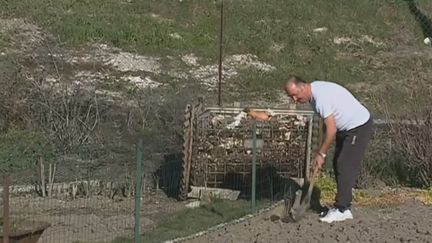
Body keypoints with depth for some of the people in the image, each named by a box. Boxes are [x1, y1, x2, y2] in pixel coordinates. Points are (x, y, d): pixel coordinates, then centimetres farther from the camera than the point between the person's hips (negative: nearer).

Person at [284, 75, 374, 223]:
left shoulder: (321, 96, -27)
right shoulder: (313, 94, 3)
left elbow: (331, 129, -25)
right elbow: (328, 123, 13)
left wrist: (321, 154, -17)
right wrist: (323, 151, 10)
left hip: (360, 126, -10)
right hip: (346, 127, 10)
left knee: (346, 166, -11)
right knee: (338, 165, 9)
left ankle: (342, 209, -7)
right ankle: (342, 205, 14)